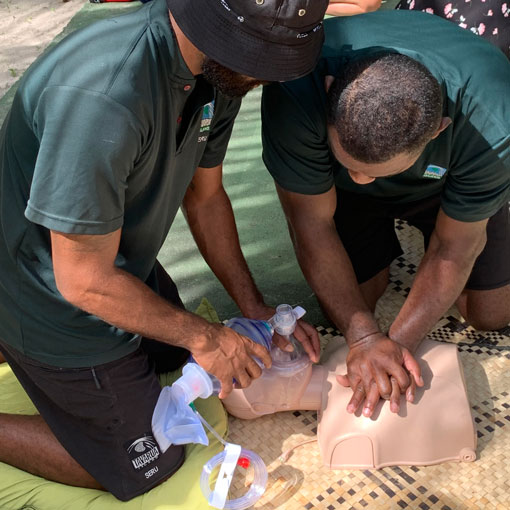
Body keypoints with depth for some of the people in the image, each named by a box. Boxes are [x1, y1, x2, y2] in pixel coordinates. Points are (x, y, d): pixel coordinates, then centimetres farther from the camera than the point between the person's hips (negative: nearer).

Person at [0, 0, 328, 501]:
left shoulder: (219, 71, -9)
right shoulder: (103, 97, -38)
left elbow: (205, 196, 3)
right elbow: (85, 281, -29)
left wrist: (256, 310, 2)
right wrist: (203, 337, -16)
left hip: (126, 265, 8)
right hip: (61, 304, -7)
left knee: (175, 352, 31)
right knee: (143, 468, 8)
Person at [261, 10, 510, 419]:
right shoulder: (295, 92, -41)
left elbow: (455, 248, -24)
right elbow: (311, 220, -30)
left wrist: (398, 342, -29)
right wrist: (364, 338, -32)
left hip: (444, 182, 0)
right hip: (343, 192, 0)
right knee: (346, 308, -4)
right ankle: (380, 253, 24)